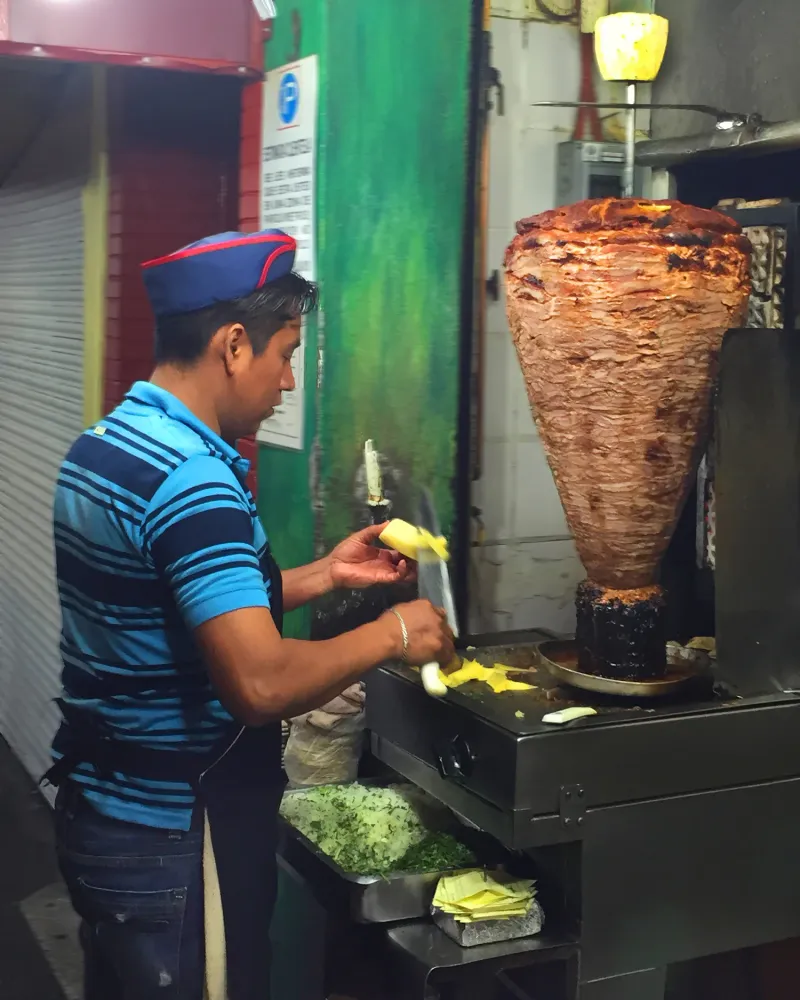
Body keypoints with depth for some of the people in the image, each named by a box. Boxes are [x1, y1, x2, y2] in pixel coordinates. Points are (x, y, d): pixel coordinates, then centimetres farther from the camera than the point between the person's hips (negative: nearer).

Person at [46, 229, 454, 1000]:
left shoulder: (102, 445, 5)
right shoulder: (190, 478, -24)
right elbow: (262, 684, -31)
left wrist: (324, 576, 10)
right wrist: (390, 635, -16)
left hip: (99, 813, 9)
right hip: (174, 847, -9)